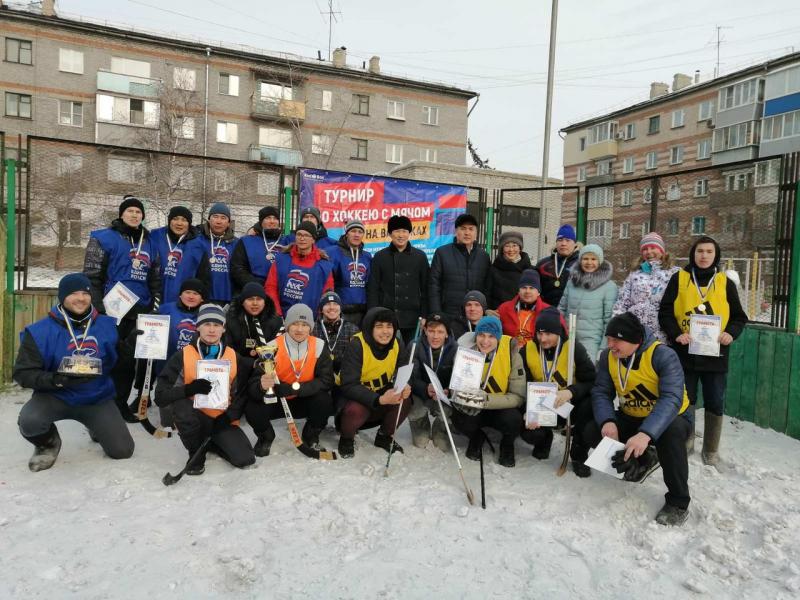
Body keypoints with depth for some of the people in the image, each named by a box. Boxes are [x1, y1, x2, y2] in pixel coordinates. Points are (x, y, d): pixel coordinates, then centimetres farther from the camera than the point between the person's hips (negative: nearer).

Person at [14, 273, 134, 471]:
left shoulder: (107, 325, -5)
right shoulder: (41, 331, -13)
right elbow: (23, 373, -12)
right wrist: (56, 380, -29)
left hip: (97, 398, 2)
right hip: (55, 396, -2)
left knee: (122, 450, -4)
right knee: (29, 421, -34)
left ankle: (97, 427, 33)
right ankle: (48, 443, 5)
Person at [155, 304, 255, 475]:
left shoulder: (234, 357, -1)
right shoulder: (183, 356, -9)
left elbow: (241, 394, 7)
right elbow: (161, 395, -12)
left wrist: (229, 416, -9)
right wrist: (190, 389, -29)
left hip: (222, 420, 2)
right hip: (195, 417, -2)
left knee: (245, 459, -16)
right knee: (181, 404, -35)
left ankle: (212, 443, 18)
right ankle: (196, 453, -7)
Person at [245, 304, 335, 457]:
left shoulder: (319, 346, -13)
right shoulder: (272, 347, -18)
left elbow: (326, 381, -17)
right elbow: (252, 385, -22)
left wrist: (296, 387, -28)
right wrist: (262, 386, -47)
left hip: (304, 401, 1)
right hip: (275, 401, -1)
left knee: (324, 402, -28)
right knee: (252, 409, -28)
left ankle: (311, 437, 6)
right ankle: (266, 437, 10)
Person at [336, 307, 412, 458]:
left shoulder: (397, 345, -9)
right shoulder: (356, 345, -25)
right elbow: (349, 385, -28)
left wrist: (404, 387, -27)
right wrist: (379, 399, -41)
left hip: (383, 394, 5)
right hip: (353, 396, -4)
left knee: (404, 401, -23)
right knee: (356, 410, -36)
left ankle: (385, 436, 7)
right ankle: (346, 438, 1)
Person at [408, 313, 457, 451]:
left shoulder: (455, 349, -14)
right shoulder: (415, 346, -14)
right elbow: (411, 377, -19)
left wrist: (448, 392, -40)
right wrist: (426, 389, -42)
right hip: (421, 394, 0)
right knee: (416, 416, -28)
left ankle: (440, 432, 15)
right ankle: (422, 430, 11)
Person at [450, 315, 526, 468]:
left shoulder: (511, 354, -19)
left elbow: (518, 396, -20)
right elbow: (456, 385, -6)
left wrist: (486, 400, -36)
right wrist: (461, 397, -31)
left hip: (501, 409, -1)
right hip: (475, 411, 1)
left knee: (512, 419, -33)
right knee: (459, 418, -29)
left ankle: (507, 445, 5)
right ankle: (476, 437, 9)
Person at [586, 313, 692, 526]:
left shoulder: (663, 355, -27)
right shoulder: (608, 357, -9)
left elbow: (671, 399, -37)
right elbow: (601, 392, -11)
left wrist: (646, 434, -51)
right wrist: (607, 421, -33)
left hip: (669, 418, -5)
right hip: (631, 418, 5)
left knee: (671, 434, -39)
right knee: (591, 433, -13)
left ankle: (678, 502, -16)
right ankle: (643, 461, 15)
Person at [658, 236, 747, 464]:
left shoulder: (725, 283, 6)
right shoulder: (679, 279, 3)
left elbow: (739, 317, 9)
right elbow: (665, 312, 1)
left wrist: (731, 333, -11)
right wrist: (676, 334, -15)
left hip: (715, 354, 1)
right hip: (684, 353, -1)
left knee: (715, 403, 6)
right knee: (684, 401, 9)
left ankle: (711, 450, 22)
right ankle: (684, 442, 26)